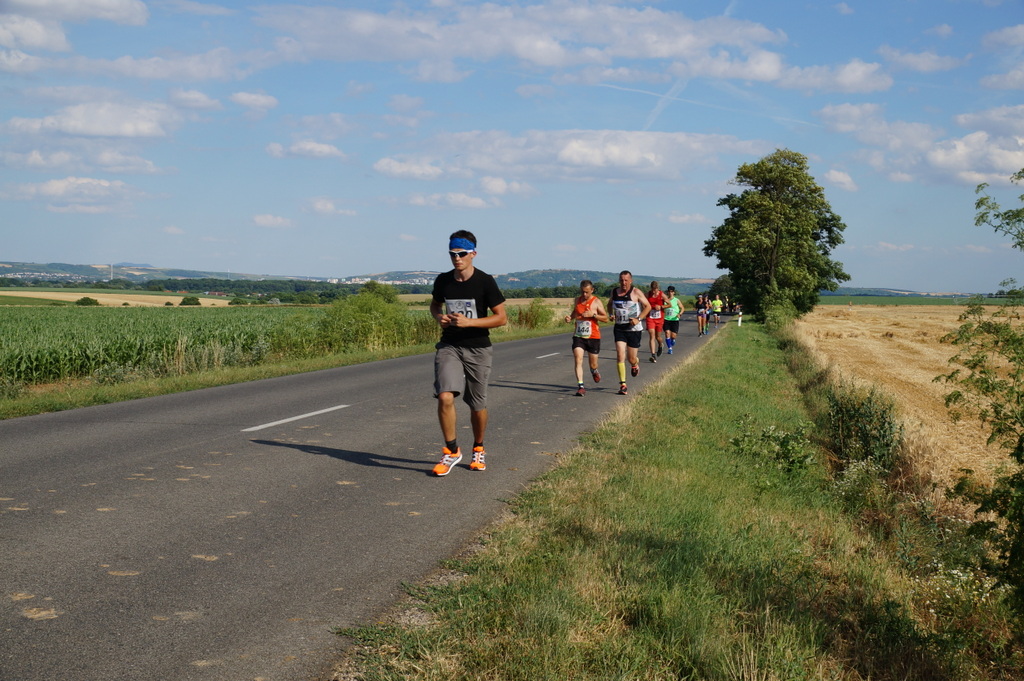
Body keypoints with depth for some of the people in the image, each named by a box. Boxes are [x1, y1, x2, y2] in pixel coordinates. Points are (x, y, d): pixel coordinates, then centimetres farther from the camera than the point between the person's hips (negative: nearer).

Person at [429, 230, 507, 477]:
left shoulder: (485, 282, -10)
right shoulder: (443, 280, 2)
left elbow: (501, 318, -9)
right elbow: (434, 304, 21)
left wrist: (469, 322, -20)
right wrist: (439, 317, -3)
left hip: (477, 348, -2)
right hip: (449, 346, 2)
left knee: (477, 405, 8)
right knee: (445, 396, -18)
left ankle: (478, 450, 32)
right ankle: (451, 451, -3)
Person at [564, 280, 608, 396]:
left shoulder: (596, 301, -6)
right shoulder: (578, 300, 7)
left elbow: (605, 318, -5)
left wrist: (592, 314, -19)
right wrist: (570, 317, 5)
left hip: (593, 337, -2)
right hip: (578, 336, 3)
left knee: (593, 364, 9)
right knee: (578, 360, -15)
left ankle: (594, 371, 45)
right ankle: (581, 387, -15)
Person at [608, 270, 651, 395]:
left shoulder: (636, 292, -8)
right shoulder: (614, 291, 4)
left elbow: (648, 306, -4)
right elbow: (609, 304, 23)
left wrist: (638, 319, -17)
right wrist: (612, 314, 3)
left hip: (634, 329, -2)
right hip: (619, 328, 2)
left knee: (631, 358, 6)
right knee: (620, 356, -12)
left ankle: (635, 364, 45)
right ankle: (622, 385, -8)